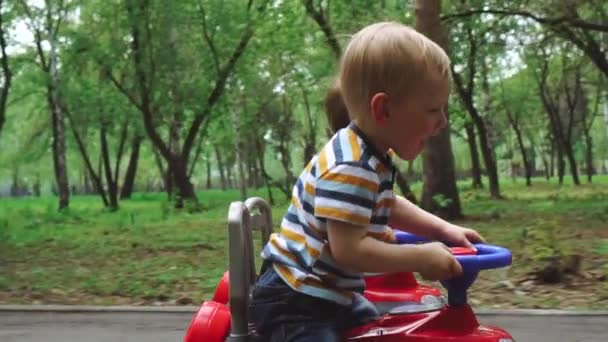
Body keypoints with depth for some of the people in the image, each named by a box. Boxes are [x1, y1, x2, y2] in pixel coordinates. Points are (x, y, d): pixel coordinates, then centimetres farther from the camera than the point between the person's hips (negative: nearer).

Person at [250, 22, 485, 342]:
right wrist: (421, 257, -24)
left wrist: (443, 229, 13)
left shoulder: (371, 157, 5)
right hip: (295, 302, -11)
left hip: (328, 294, 11)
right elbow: (349, 250, -32)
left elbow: (388, 206, 23)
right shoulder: (350, 170, -29)